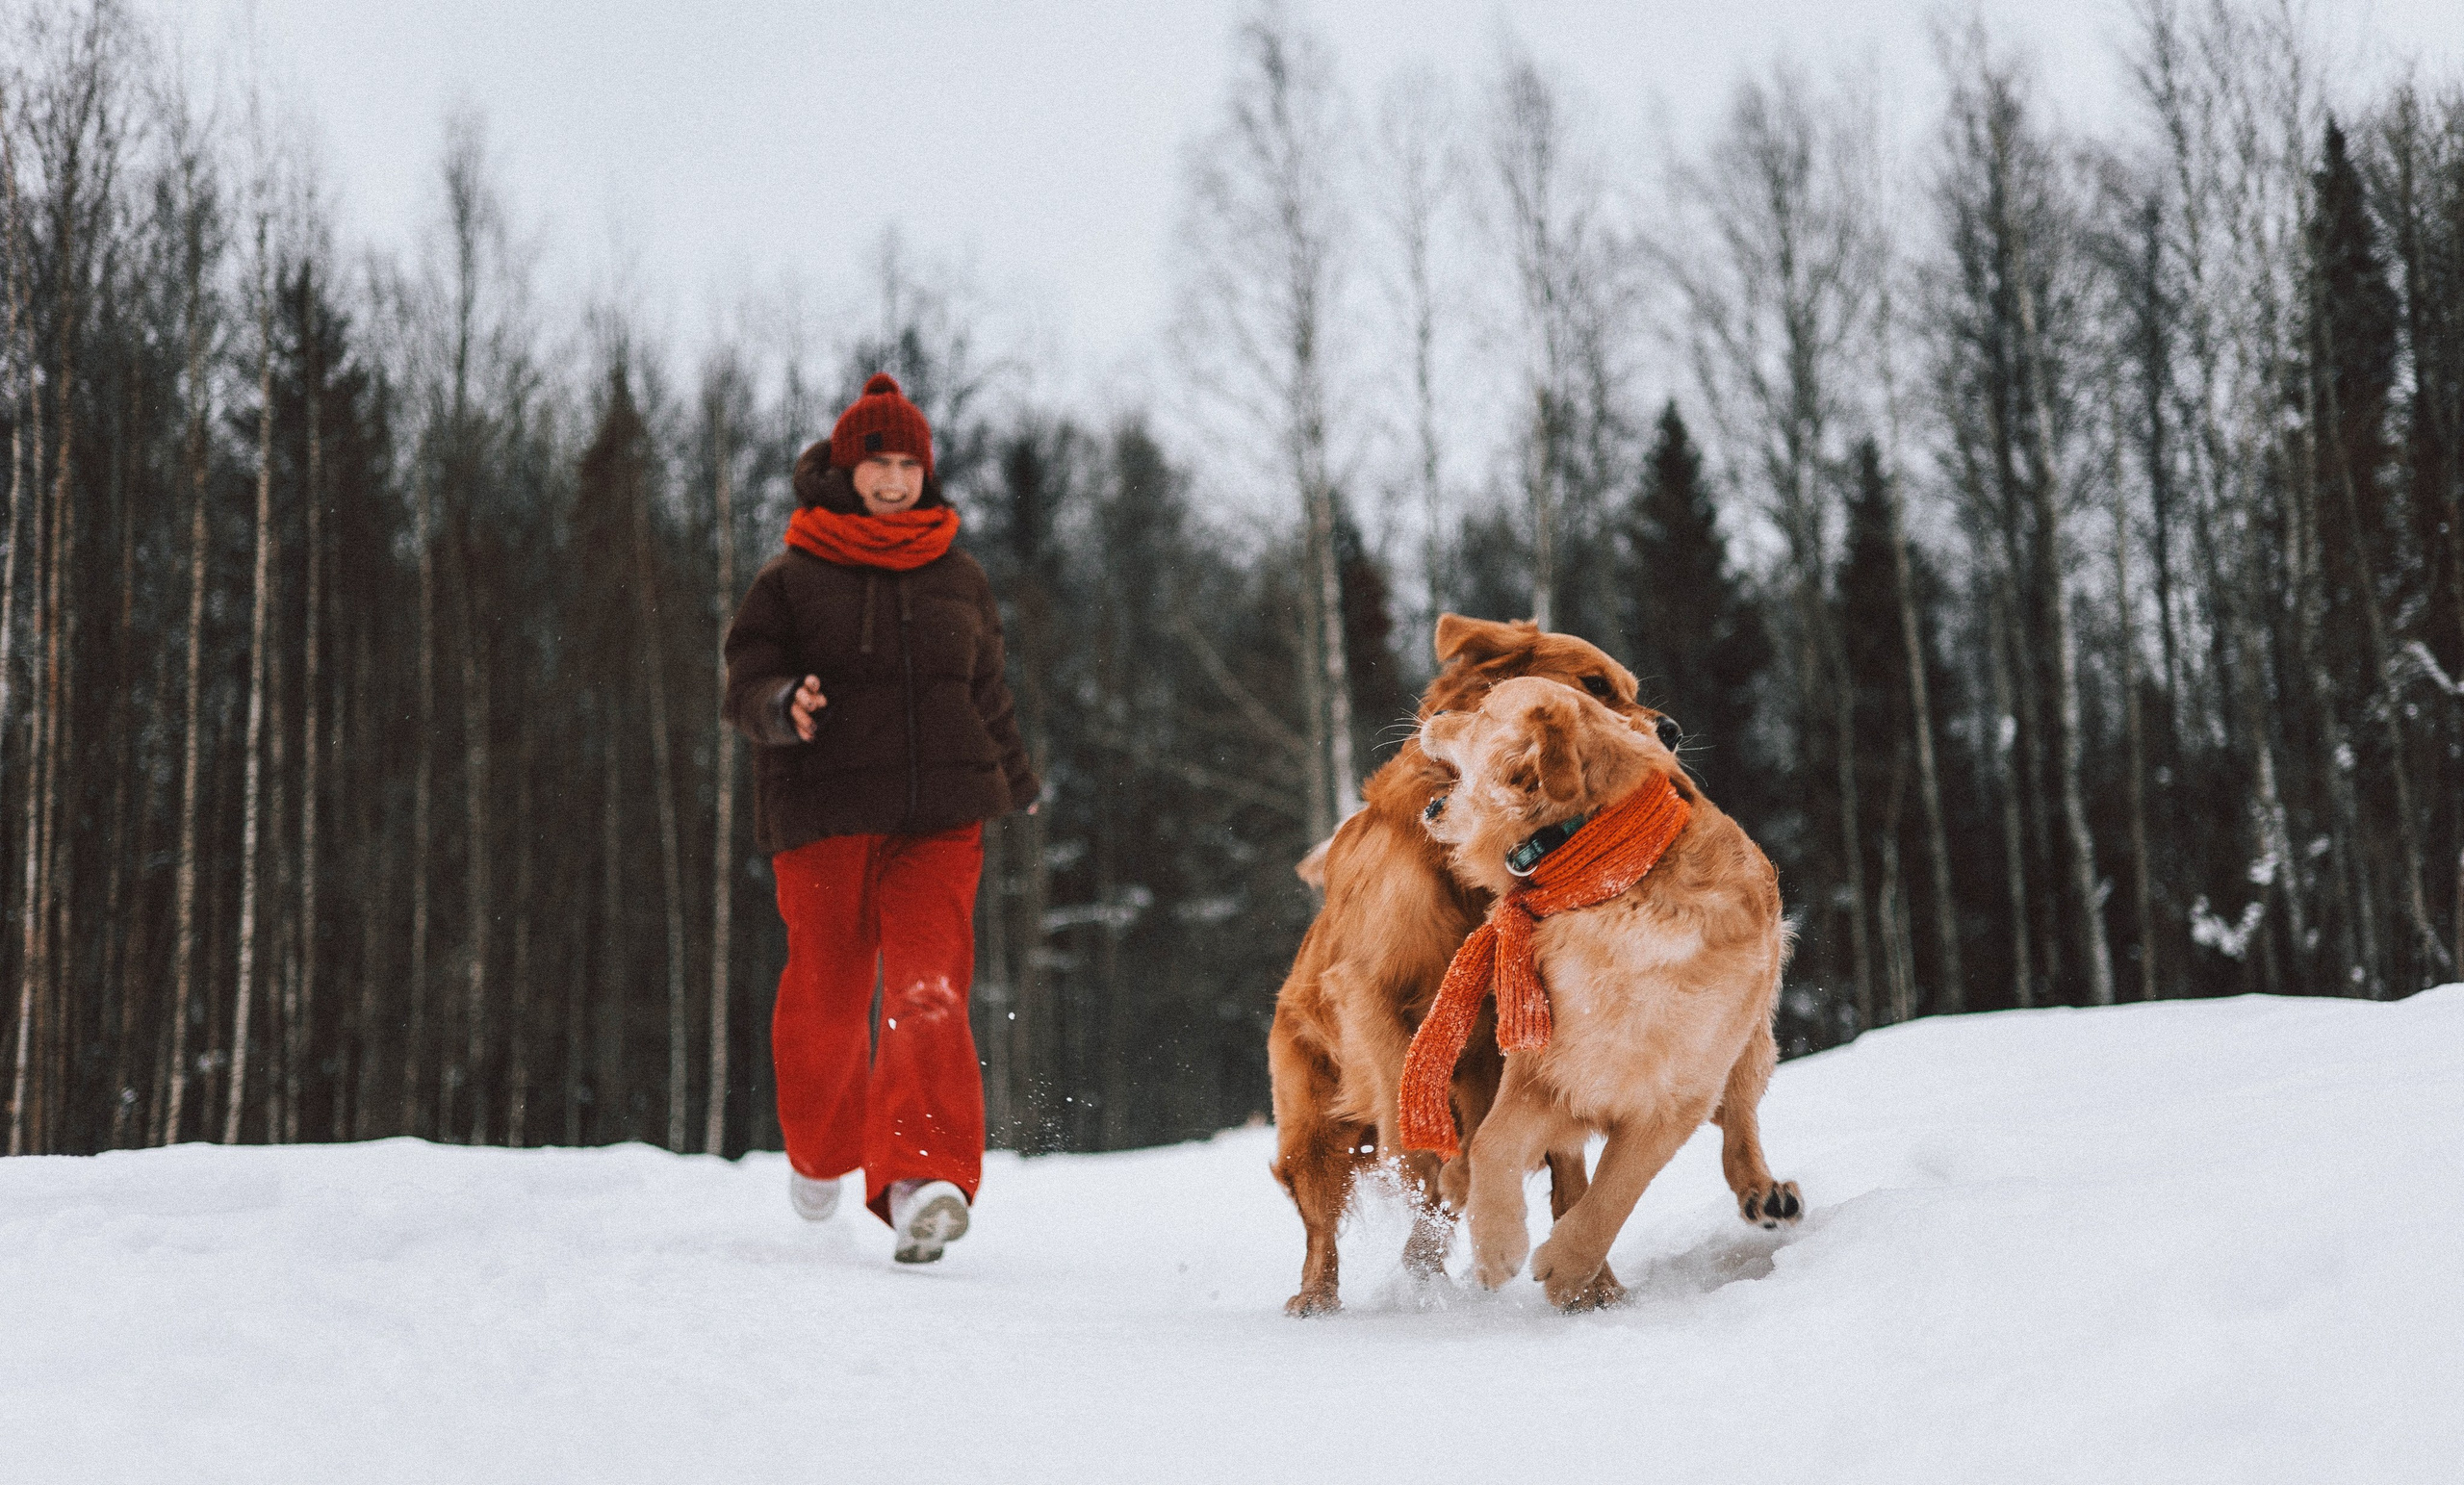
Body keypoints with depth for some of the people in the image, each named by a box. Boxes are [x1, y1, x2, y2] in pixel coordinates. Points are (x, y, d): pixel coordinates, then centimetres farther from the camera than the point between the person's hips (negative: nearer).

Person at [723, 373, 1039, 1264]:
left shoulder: (959, 579, 13)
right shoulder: (792, 579, 4)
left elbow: (987, 692, 25)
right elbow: (746, 683, 0)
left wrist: (1016, 784, 36)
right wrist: (783, 707, -23)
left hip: (939, 819, 1)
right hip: (824, 819, -1)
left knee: (929, 989, -16)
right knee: (826, 995, 6)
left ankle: (925, 1180, -24)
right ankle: (820, 1150, 34)